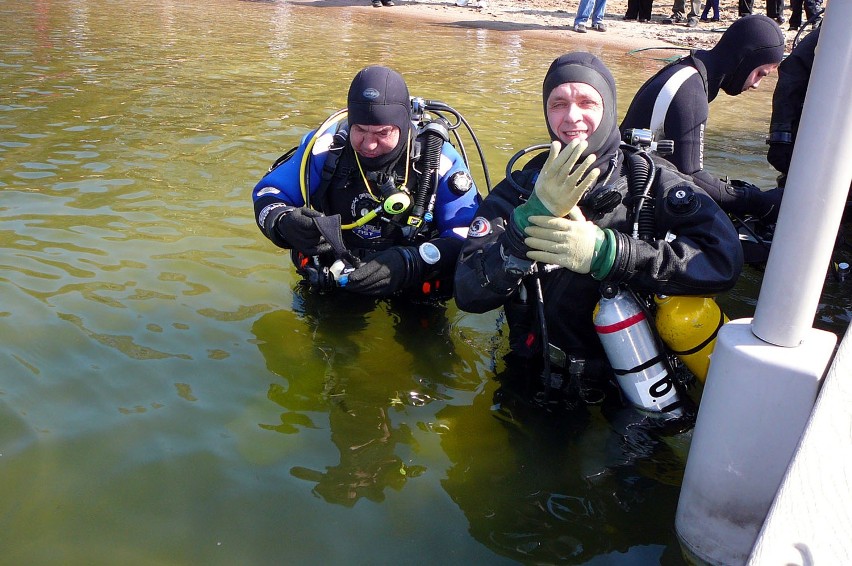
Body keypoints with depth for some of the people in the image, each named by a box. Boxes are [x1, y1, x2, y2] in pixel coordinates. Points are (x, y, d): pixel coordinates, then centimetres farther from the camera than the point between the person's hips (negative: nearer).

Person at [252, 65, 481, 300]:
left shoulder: (438, 160, -10)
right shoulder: (326, 145, -5)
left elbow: (470, 237, -14)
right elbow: (268, 194, 3)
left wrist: (408, 264, -32)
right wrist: (286, 224, -23)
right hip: (326, 292, 1)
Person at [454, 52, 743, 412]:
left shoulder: (652, 181, 1)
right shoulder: (518, 190, 1)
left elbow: (725, 258, -16)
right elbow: (469, 295, -12)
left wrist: (604, 251, -25)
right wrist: (534, 215, -24)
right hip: (541, 393, 0)